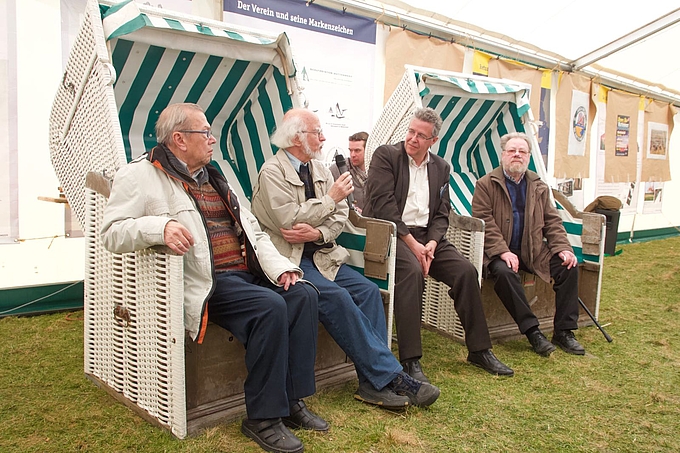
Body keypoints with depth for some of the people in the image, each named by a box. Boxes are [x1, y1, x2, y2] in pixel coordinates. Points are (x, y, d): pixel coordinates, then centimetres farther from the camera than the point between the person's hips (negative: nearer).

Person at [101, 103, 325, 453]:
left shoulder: (213, 177, 24)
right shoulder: (140, 175, 2)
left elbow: (252, 230, 19)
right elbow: (113, 232, -8)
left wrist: (279, 267, 4)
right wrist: (160, 227, -28)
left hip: (246, 273, 7)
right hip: (206, 283, -7)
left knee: (303, 294, -15)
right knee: (270, 307, -29)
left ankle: (292, 401, -5)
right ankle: (263, 418, -14)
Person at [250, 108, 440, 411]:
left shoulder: (320, 169, 15)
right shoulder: (272, 173, -7)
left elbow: (340, 216, 8)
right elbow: (290, 221, -18)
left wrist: (318, 233, -13)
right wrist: (331, 198, -10)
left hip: (321, 254, 7)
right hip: (290, 259, -7)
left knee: (368, 290, -15)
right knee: (336, 297, -28)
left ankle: (373, 382, -13)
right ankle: (391, 376, -20)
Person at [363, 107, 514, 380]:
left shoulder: (441, 167, 15)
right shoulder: (385, 155, -1)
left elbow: (442, 214, 10)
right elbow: (384, 206, -12)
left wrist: (431, 244, -10)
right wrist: (412, 244, -17)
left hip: (426, 235, 5)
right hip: (391, 233, -5)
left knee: (466, 270, -14)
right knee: (412, 270, -34)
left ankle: (479, 350, 1)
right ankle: (410, 360, -28)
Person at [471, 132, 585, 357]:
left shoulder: (539, 186, 14)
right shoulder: (486, 184, -2)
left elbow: (552, 221, 12)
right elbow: (484, 221, -11)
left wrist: (563, 248, -5)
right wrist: (503, 252, -22)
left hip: (533, 251, 5)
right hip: (499, 252, -5)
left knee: (569, 266, -14)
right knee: (504, 272, -35)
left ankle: (563, 331, -4)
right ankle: (532, 331, -24)